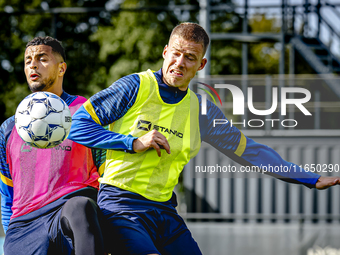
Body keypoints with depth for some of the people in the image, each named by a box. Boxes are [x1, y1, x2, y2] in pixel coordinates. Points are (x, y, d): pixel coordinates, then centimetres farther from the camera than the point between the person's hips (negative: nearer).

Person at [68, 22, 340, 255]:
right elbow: (78, 124, -4)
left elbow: (249, 150, 18)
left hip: (165, 211, 6)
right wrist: (134, 143, -13)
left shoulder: (202, 112, 11)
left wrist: (312, 179, 15)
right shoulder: (136, 87, -3)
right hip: (121, 205, -6)